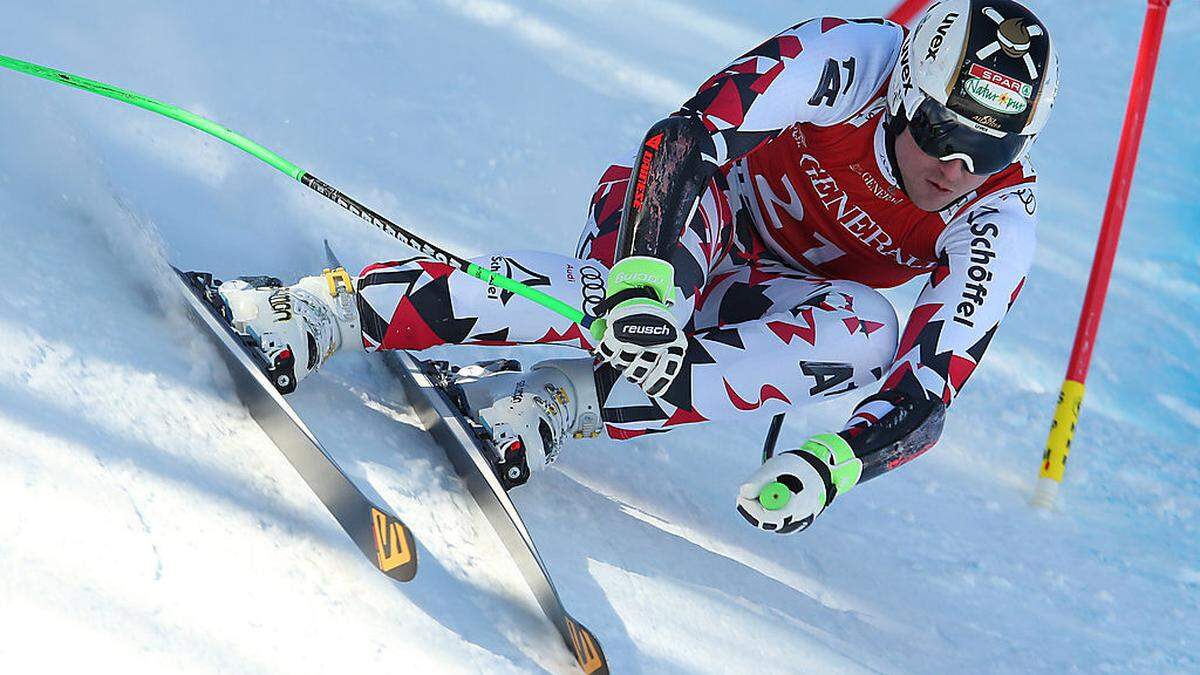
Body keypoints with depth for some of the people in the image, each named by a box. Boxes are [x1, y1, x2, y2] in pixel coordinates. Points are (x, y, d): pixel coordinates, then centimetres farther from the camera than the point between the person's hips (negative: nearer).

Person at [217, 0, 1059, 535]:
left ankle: (555, 406, -37)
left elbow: (930, 390, -29)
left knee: (867, 332, -33)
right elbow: (689, 135, -38)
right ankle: (314, 315, -43)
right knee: (632, 302, -39)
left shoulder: (999, 221, -22)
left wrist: (827, 465, -49)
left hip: (765, 305, 3)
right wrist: (642, 284, -55)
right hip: (689, 215, -3)